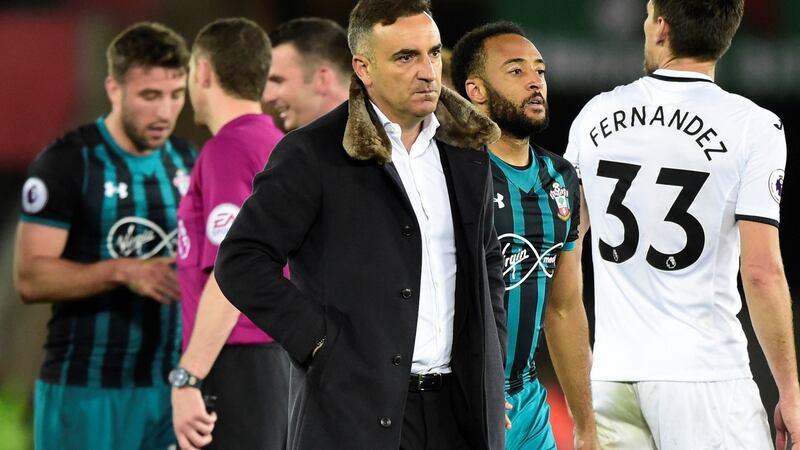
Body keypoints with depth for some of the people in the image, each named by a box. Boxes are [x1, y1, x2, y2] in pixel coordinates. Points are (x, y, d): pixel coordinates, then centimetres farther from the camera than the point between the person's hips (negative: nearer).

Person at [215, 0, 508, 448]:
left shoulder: (466, 151, 13)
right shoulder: (312, 155, -5)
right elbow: (241, 261, -8)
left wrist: (491, 364, 15)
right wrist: (322, 341, -12)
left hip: (460, 410, 5)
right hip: (360, 412, -5)